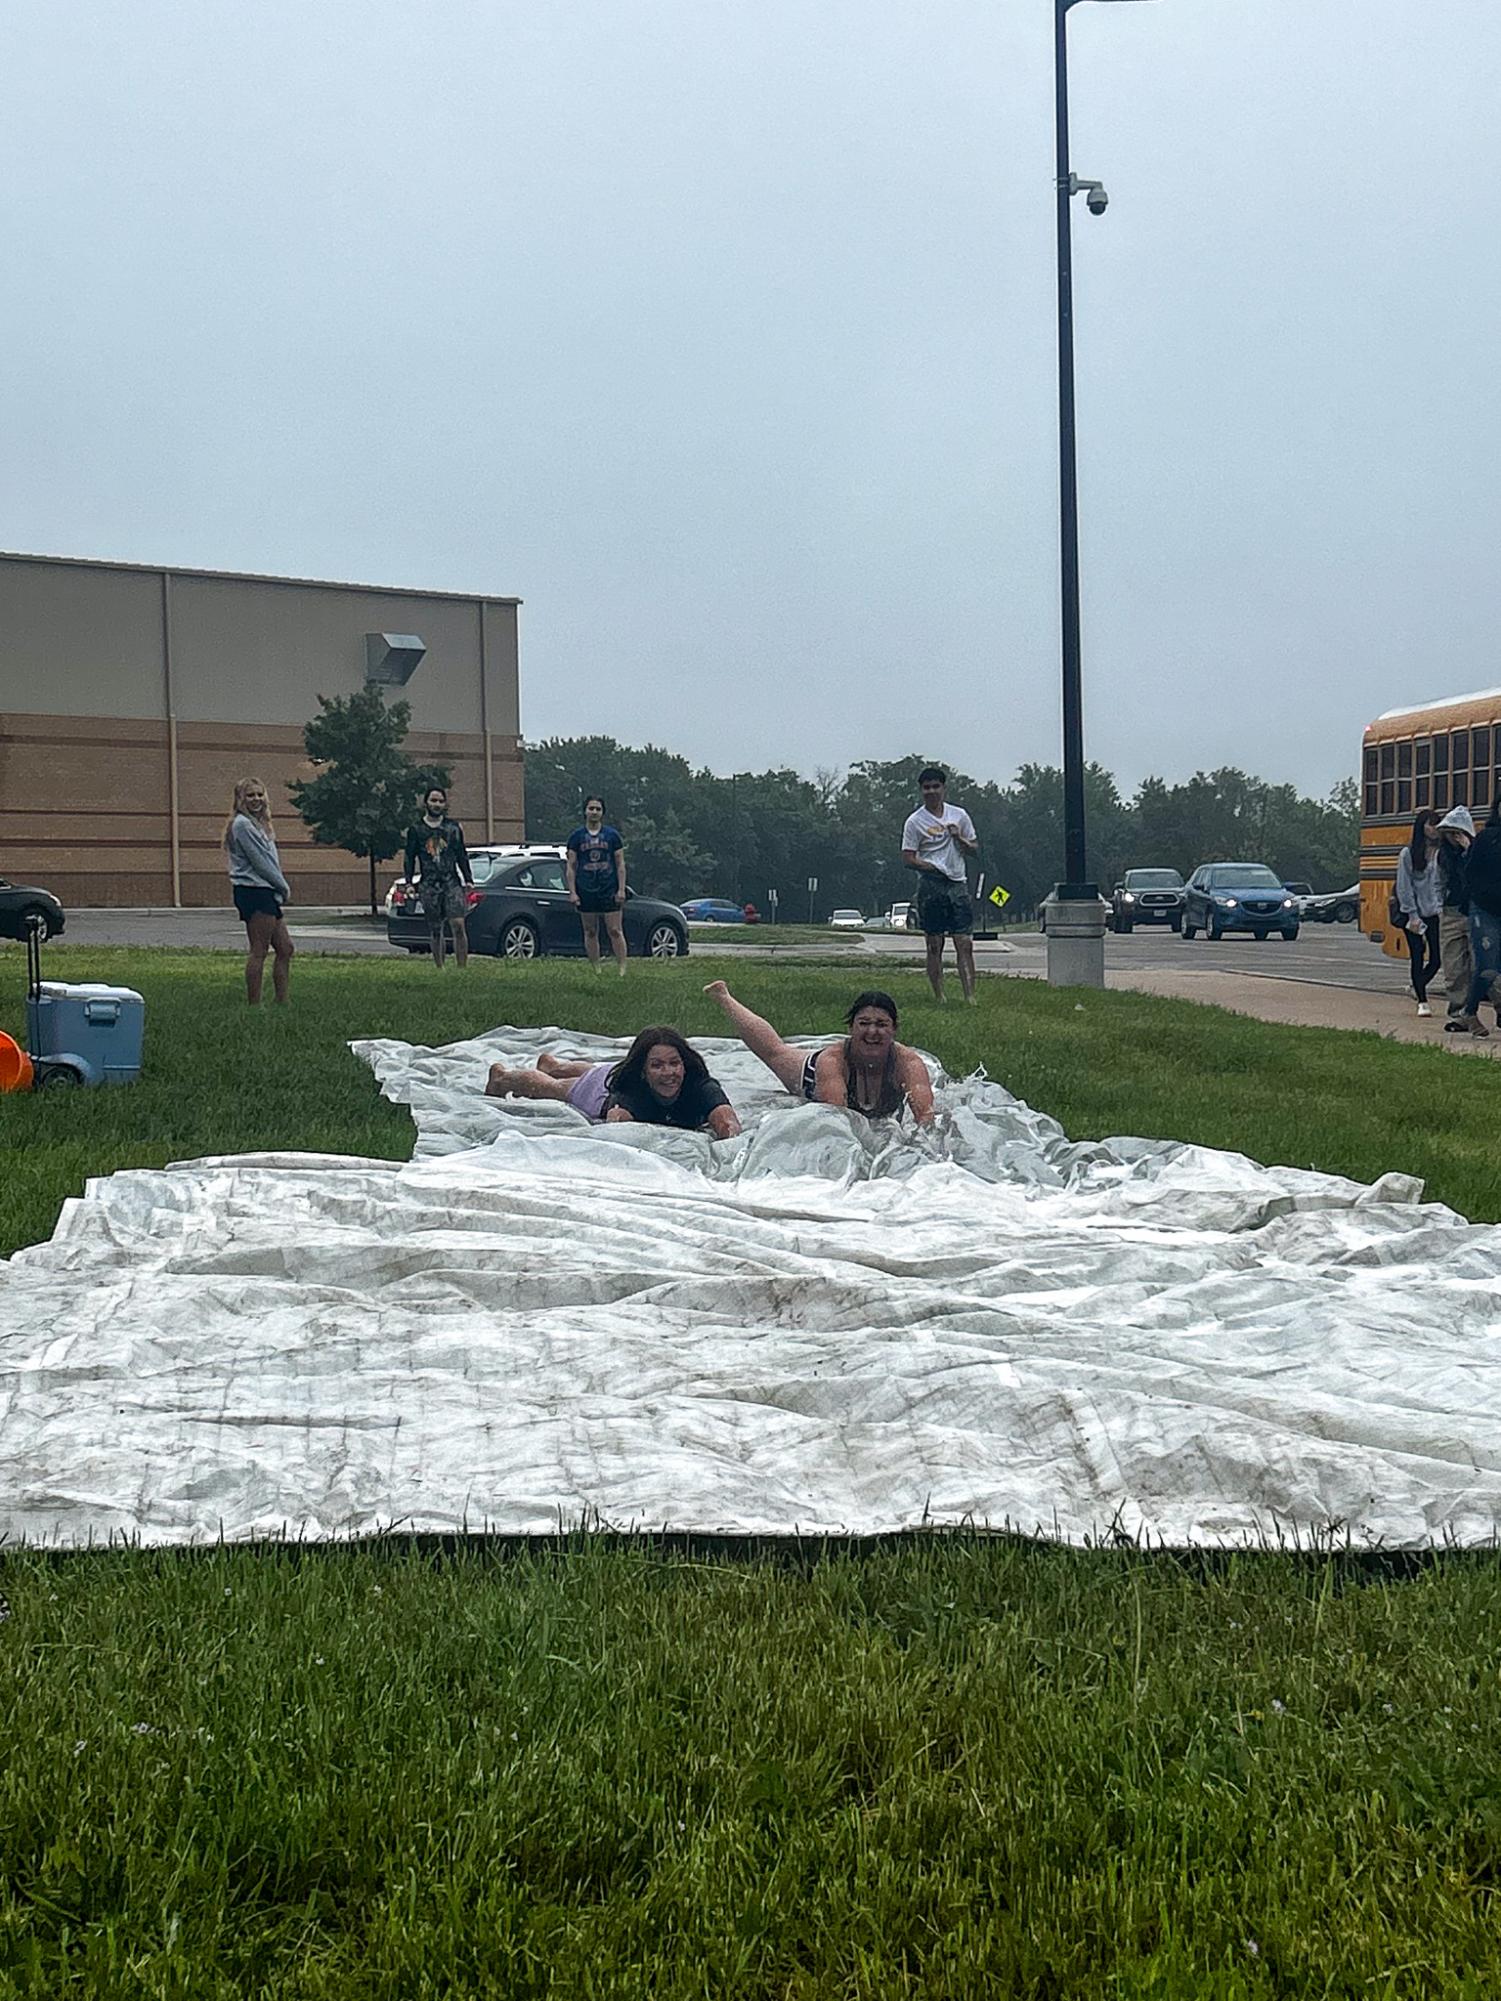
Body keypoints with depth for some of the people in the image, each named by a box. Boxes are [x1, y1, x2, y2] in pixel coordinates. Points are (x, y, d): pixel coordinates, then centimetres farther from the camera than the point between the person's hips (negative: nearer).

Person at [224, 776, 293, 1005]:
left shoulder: (258, 824, 22)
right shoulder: (242, 824, -10)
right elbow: (260, 862, -13)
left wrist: (281, 888, 7)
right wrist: (284, 887, -6)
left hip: (267, 892, 10)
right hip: (254, 890, -10)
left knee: (285, 948, 10)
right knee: (259, 951, -9)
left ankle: (282, 1003, 13)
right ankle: (254, 1005, -6)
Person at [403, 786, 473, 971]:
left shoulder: (453, 827, 11)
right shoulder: (415, 829, 9)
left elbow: (462, 856, 12)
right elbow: (410, 859, 9)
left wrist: (468, 880, 3)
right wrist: (409, 883, -2)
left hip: (451, 882, 0)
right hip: (428, 885, 0)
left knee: (458, 924, -14)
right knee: (435, 931, 3)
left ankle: (462, 968, -12)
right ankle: (440, 969, 11)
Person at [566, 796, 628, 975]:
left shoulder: (612, 835, 5)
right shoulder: (576, 836, 6)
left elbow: (620, 865, 5)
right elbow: (571, 867, 5)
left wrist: (621, 890, -3)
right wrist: (572, 892, -2)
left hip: (609, 890, -1)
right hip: (586, 891, 1)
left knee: (615, 931, -5)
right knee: (590, 932, 5)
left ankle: (622, 969, -4)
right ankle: (596, 971, 12)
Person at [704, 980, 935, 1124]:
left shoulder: (909, 1063, -43)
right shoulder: (832, 1059, -46)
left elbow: (925, 1113, -54)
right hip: (812, 1074, 0)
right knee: (772, 1049, 27)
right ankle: (724, 997, 51)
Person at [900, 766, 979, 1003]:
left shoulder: (959, 815, 11)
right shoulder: (915, 821, 2)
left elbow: (975, 850, 16)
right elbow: (908, 858, -2)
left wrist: (960, 838, -4)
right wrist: (935, 868, -13)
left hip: (958, 884, 3)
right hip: (930, 886, -2)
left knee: (965, 943, -5)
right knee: (935, 945, 1)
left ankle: (970, 997, -9)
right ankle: (939, 997, 6)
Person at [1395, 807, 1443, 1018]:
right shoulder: (1408, 854, -3)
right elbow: (1404, 888, -3)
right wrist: (1413, 916, -7)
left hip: (1436, 913, 2)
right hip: (1413, 914, -2)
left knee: (1436, 958, 0)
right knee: (1418, 958, 3)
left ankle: (1418, 986, 27)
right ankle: (1422, 1000, 14)